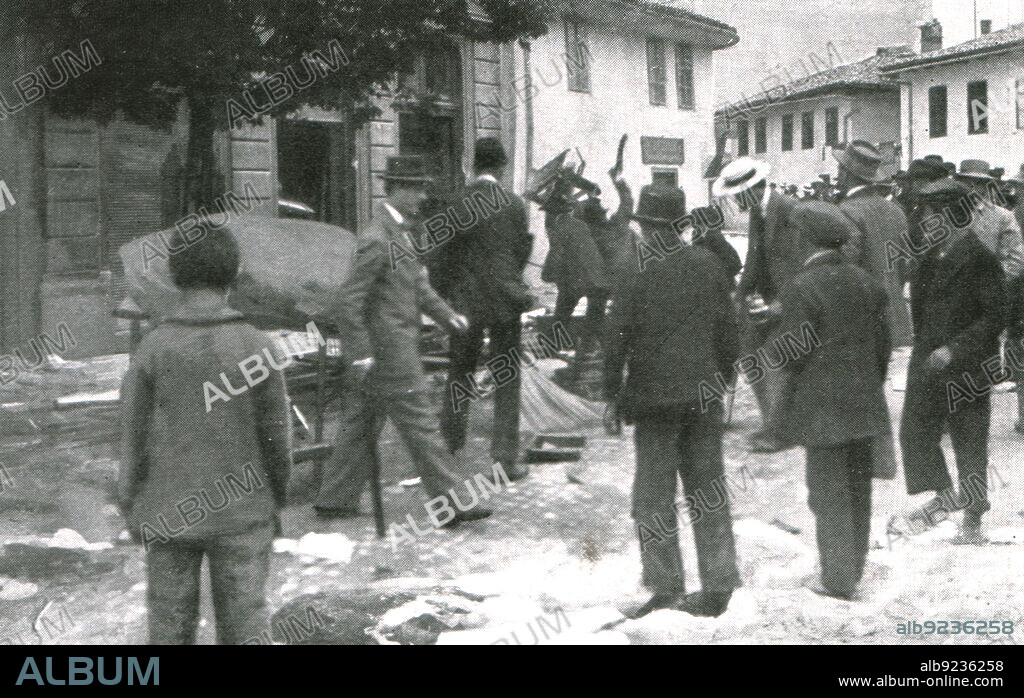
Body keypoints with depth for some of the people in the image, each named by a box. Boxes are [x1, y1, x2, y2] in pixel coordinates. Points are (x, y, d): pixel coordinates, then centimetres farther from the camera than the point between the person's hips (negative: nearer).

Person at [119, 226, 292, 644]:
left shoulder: (152, 349, -7)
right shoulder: (258, 350, -9)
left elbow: (133, 440, -2)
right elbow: (277, 437, -3)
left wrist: (131, 510, 9)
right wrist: (277, 500, 12)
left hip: (168, 515, 1)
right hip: (243, 515, -1)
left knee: (169, 622, 11)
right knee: (244, 624, 8)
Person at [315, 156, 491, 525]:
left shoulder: (400, 231, 14)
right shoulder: (377, 239, -19)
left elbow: (418, 284, 23)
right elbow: (349, 300, -20)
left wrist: (446, 315, 10)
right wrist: (361, 354, -20)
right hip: (388, 353, -10)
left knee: (360, 425, 14)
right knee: (421, 425, -3)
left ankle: (335, 500, 21)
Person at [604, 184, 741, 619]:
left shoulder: (638, 273, -10)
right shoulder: (709, 265, 3)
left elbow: (617, 338, -9)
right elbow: (728, 331, 8)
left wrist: (612, 395, -1)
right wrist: (723, 379, 18)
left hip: (654, 393, -4)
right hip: (704, 393, 5)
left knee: (654, 493, 4)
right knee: (708, 489, 11)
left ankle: (665, 587, 4)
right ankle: (717, 586, 13)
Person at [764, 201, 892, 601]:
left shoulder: (803, 288, -14)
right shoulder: (867, 282, 6)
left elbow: (795, 352, -14)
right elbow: (883, 343, 10)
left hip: (822, 407, -7)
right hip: (864, 403, 7)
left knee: (829, 492, 0)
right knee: (858, 489, 14)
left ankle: (838, 579, 3)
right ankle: (853, 570, 25)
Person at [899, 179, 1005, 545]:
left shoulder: (981, 260, -12)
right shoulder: (929, 256, 9)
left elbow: (995, 318, -15)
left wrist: (954, 349, -22)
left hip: (966, 368, -6)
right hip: (927, 363, 6)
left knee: (969, 442, 3)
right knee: (914, 432, 6)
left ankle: (972, 517, 17)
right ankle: (944, 496, 25)